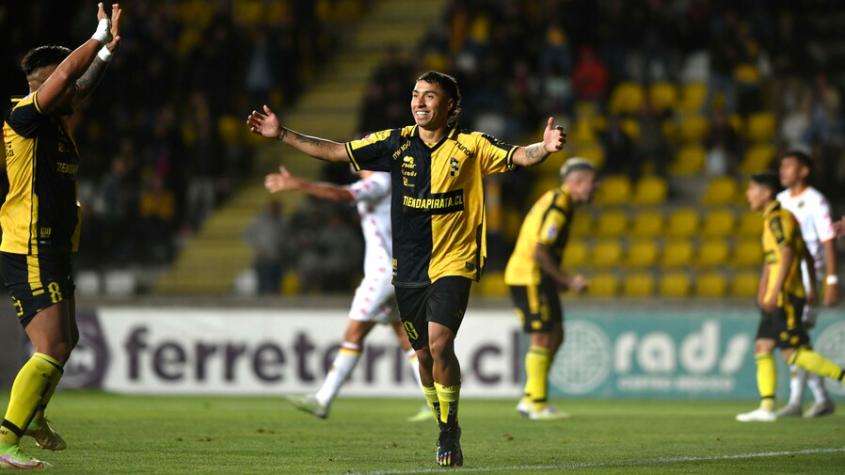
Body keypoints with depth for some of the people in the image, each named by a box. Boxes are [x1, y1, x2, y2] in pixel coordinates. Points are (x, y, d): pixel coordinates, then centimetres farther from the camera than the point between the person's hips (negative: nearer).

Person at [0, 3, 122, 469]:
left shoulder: (56, 121, 11)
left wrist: (106, 49, 17)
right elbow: (66, 73, -24)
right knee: (51, 350, -18)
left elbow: (81, 86, 29)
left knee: (65, 340, 25)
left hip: (53, 253, 10)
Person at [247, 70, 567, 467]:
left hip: (452, 265, -4)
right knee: (424, 354, 9)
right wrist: (282, 135, 6)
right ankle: (447, 433, 27)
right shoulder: (396, 143, 4)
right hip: (408, 268, 4)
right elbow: (337, 151, 9)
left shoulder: (470, 147, -5)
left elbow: (519, 156, -14)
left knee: (439, 344, -20)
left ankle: (449, 435, -7)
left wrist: (545, 148, -36)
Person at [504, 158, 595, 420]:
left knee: (556, 337, 11)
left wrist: (559, 279, 17)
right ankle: (537, 405, 1)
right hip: (530, 277, -10)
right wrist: (568, 280, -17)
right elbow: (539, 252, -24)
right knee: (543, 339, -5)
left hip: (537, 278, 10)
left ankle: (530, 398, 13)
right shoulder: (558, 206, -17)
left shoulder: (557, 201, 15)